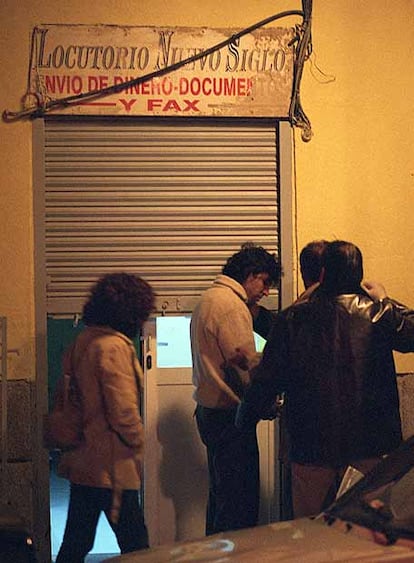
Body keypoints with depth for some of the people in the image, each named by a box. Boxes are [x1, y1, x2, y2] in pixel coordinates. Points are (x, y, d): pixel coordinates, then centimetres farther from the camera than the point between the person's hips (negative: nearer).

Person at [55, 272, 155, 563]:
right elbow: (123, 410, -20)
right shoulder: (114, 347, -17)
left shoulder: (81, 343, 11)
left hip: (81, 462, 9)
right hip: (111, 467, -9)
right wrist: (138, 442, -3)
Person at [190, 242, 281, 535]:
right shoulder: (231, 305, -17)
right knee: (240, 500, -6)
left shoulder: (209, 299, 15)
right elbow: (246, 366, -19)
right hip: (229, 415, -11)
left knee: (221, 493, 18)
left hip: (209, 410, 11)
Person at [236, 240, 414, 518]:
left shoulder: (293, 318, -4)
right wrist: (384, 300, 6)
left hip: (311, 446, 0)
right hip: (367, 447, 0)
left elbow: (267, 378, -1)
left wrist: (245, 420, 13)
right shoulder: (379, 315, -6)